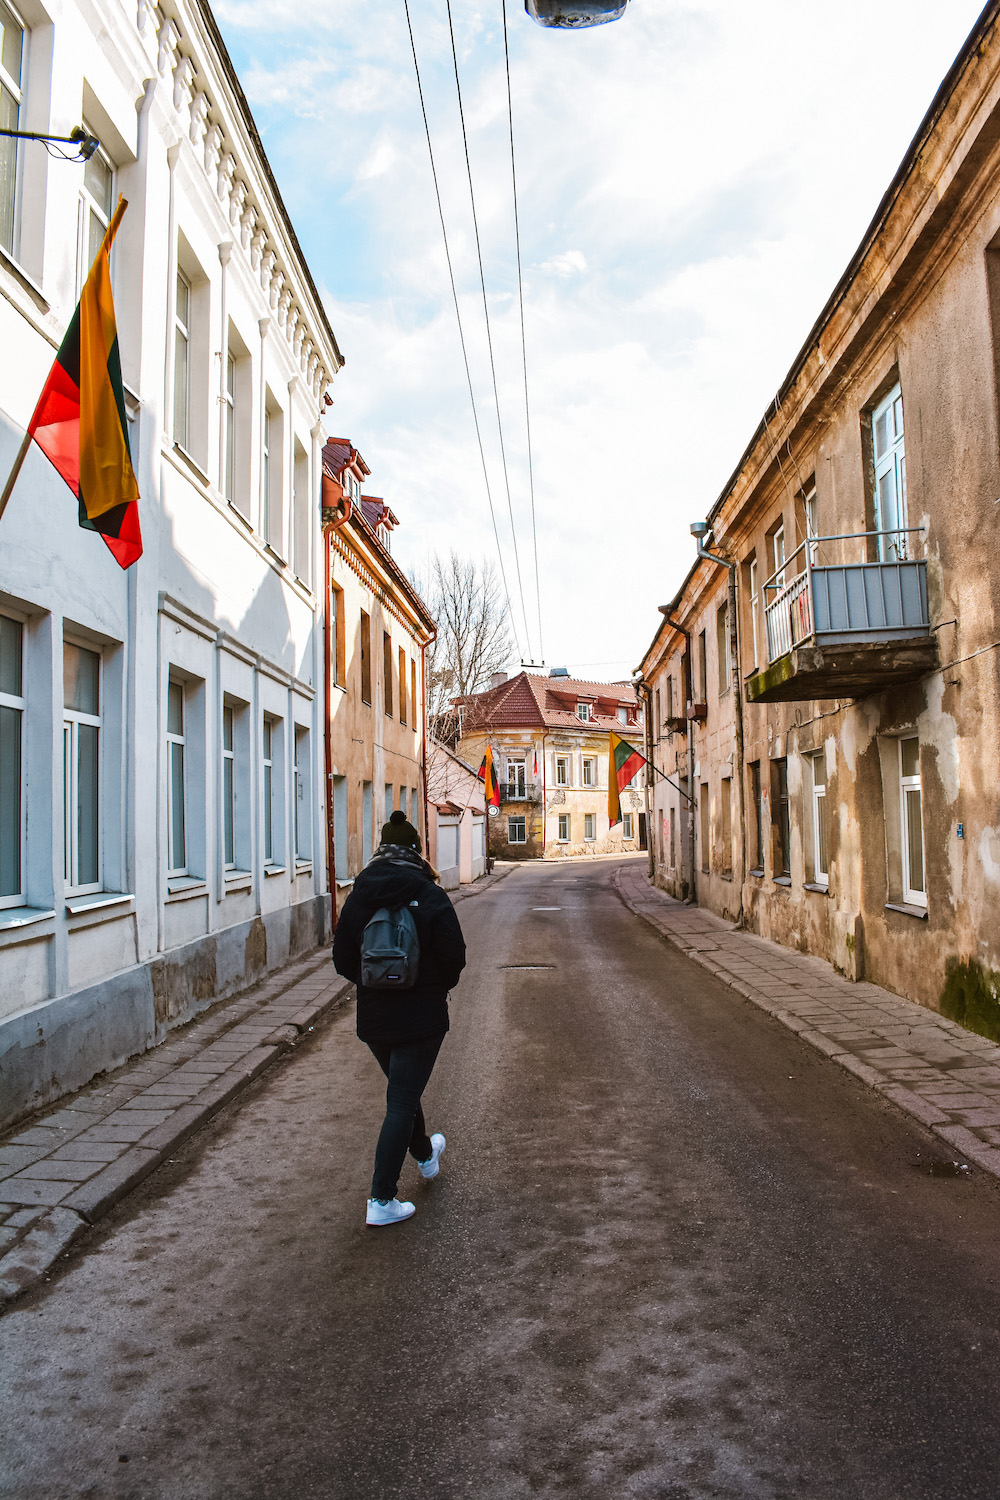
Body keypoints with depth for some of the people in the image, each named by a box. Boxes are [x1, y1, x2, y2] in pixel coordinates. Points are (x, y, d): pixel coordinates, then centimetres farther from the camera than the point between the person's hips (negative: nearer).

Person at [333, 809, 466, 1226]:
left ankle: (424, 1153, 49)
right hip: (422, 1016, -4)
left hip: (373, 1016, 4)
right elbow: (455, 956, -12)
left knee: (402, 1087, 26)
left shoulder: (358, 898, -4)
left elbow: (343, 960, -1)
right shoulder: (430, 897, -13)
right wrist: (439, 987, 8)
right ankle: (382, 1200, 1)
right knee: (402, 1102, 1)